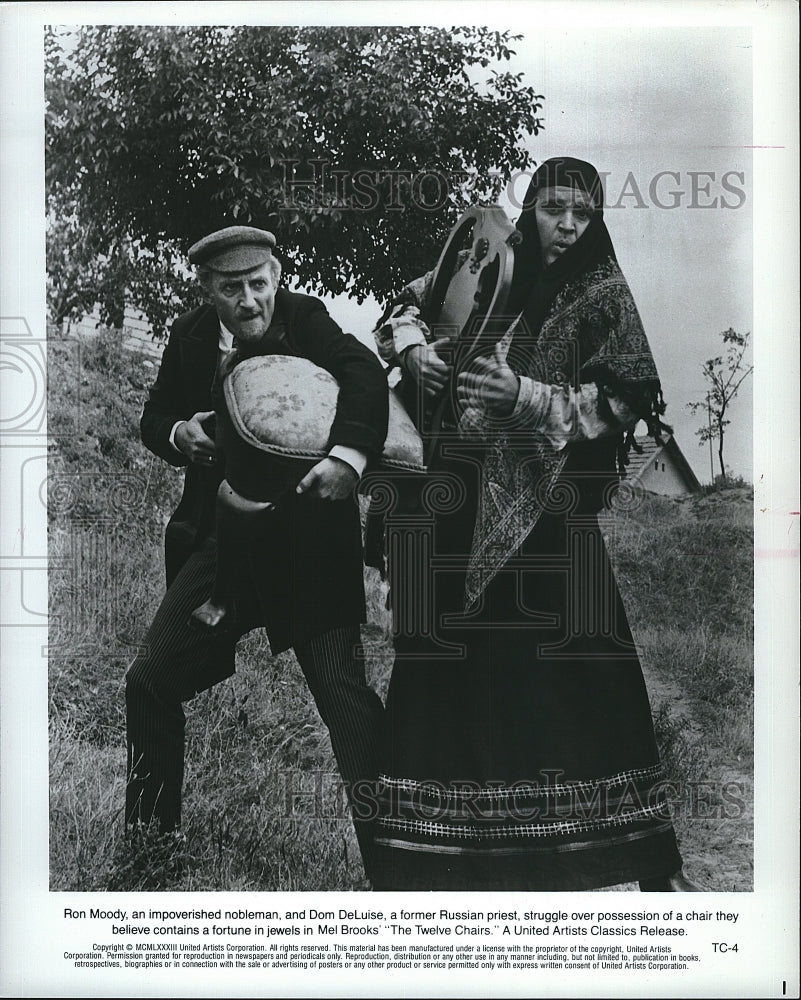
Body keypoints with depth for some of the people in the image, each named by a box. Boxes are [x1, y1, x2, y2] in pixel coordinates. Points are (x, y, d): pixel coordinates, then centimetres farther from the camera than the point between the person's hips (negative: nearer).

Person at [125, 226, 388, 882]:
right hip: (221, 539, 5)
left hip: (307, 537, -4)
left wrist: (349, 454, -44)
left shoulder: (305, 318, -9)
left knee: (342, 690, -11)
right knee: (151, 683, 7)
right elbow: (155, 418, 16)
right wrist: (179, 434, -8)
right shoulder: (190, 338, 4)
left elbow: (364, 373, -26)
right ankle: (150, 835, 29)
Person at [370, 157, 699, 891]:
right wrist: (415, 349, 1)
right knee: (443, 659, 4)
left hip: (546, 506, -3)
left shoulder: (603, 295, 3)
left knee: (584, 664, -5)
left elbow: (619, 402, -5)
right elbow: (404, 307, 23)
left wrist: (526, 397, -18)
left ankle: (650, 858, 9)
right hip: (462, 495, 3)